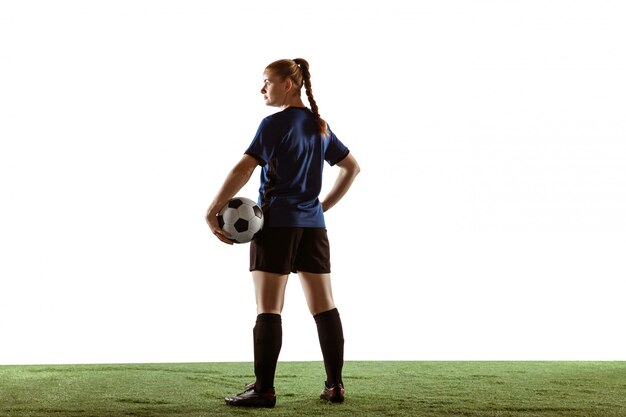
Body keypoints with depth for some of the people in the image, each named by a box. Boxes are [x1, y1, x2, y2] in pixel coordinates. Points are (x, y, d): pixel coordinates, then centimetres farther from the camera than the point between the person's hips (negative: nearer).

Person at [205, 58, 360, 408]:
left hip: (277, 224, -6)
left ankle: (264, 390, -4)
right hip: (313, 225, 7)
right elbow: (352, 168, 22)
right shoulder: (320, 126, 13)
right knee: (324, 306, 7)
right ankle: (335, 386, 10)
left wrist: (213, 211, -13)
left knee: (269, 310, -4)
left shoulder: (275, 124, -8)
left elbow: (243, 170, -16)